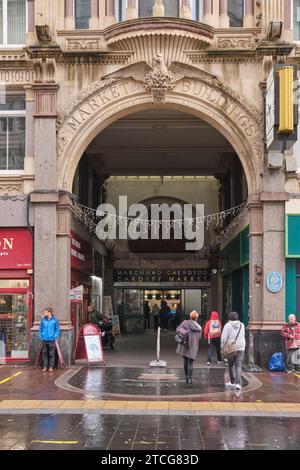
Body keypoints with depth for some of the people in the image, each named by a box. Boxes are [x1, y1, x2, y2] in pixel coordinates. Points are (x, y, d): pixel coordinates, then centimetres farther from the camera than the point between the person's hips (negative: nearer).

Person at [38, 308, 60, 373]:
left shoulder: (55, 320, -2)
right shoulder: (43, 320, 5)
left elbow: (58, 330, 2)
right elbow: (40, 329, 12)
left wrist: (55, 337, -7)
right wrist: (40, 336, 2)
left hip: (51, 340, -2)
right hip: (44, 340, 2)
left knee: (51, 354, 3)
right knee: (44, 353, 6)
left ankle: (51, 367, 10)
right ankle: (45, 366, 14)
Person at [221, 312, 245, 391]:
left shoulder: (228, 325, -6)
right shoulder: (241, 325, 7)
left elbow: (224, 337, -9)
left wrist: (223, 346, 0)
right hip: (241, 348, 2)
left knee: (231, 365, 13)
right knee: (238, 366, 0)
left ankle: (233, 382, 21)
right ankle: (238, 383, -14)